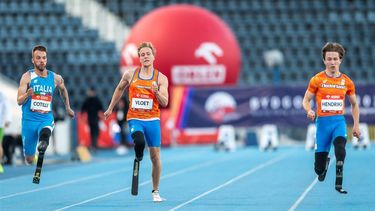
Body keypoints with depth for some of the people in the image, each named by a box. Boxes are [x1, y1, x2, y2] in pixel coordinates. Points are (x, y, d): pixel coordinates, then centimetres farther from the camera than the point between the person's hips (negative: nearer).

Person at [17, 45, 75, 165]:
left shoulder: (55, 78, 2)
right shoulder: (27, 77, -7)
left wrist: (68, 108, 34)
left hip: (46, 119, 1)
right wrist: (27, 94, -34)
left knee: (45, 132, -40)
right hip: (29, 120, -1)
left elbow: (63, 90, 26)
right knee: (29, 159, 8)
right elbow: (19, 101, -13)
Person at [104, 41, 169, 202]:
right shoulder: (130, 75, 3)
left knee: (155, 155, 3)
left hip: (152, 120, 1)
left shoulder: (161, 78, 0)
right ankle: (138, 159, 0)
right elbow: (119, 88, 21)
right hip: (135, 118, -1)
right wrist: (110, 108, 23)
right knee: (139, 141, -33)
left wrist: (156, 92, -24)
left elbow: (164, 103, -5)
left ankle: (155, 191, 16)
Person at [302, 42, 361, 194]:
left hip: (339, 120, 0)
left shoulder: (347, 82, 4)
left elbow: (354, 104, 16)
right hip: (322, 121, 0)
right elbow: (306, 100, 5)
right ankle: (324, 165, 40)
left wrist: (356, 125, 10)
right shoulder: (317, 80, -1)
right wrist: (309, 111, -17)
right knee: (319, 169, 1)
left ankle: (339, 183, -26)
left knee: (340, 146, -34)